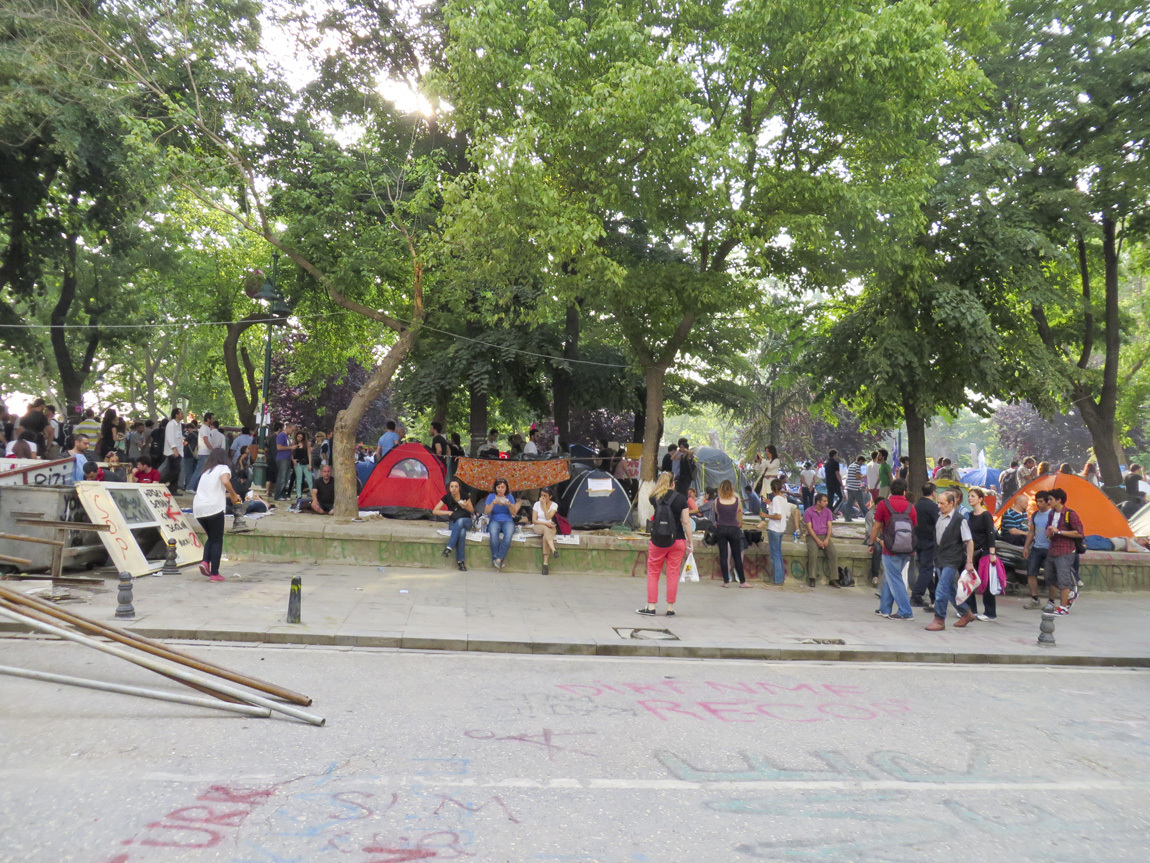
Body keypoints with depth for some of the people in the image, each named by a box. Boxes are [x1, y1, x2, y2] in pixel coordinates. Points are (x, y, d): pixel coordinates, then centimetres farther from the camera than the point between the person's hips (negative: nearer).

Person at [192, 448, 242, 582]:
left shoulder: (206, 471, 26)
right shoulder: (223, 468, 6)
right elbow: (225, 481, -15)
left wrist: (228, 495, 34)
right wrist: (233, 495, -2)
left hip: (198, 508, 6)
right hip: (214, 508, -6)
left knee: (211, 537, 23)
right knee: (217, 540, 4)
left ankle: (205, 562, 1)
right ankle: (214, 574, 1)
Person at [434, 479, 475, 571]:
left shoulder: (465, 497, -6)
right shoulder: (446, 498, -5)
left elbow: (472, 510, 5)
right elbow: (434, 511, -5)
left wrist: (466, 507, -18)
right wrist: (448, 512, -18)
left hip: (466, 521, 0)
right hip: (453, 523, 0)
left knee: (460, 520, -39)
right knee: (462, 532, -36)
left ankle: (449, 547, -42)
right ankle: (461, 560, -37)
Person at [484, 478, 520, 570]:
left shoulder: (509, 496, 10)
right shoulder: (491, 496, 9)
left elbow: (514, 513, 4)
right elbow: (486, 512, -1)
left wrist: (509, 505, -15)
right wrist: (493, 503, -15)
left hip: (507, 521, 0)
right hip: (495, 520, 0)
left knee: (508, 534, -36)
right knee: (493, 533, -37)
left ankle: (498, 558, -29)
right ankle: (498, 558, -29)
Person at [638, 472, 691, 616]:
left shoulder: (654, 498, 0)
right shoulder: (680, 499, -4)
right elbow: (686, 522, -5)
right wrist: (690, 542, 1)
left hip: (657, 541, 1)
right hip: (677, 541, -1)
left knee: (653, 573, 11)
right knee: (673, 574, 6)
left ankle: (651, 607, 11)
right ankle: (670, 608, 9)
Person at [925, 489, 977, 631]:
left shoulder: (959, 519, -11)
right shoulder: (939, 516, 7)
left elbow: (969, 542, -9)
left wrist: (969, 562, -13)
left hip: (952, 559, -7)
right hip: (940, 558, 7)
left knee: (941, 590, -10)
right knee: (950, 589, 16)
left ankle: (939, 620, -2)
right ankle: (966, 614, 33)